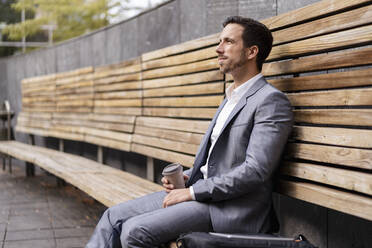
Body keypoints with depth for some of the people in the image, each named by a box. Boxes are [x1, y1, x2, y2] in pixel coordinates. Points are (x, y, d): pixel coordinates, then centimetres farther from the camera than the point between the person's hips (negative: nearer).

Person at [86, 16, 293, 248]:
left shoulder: (272, 101, -12)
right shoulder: (232, 97, 19)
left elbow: (255, 170, -21)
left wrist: (193, 192, -17)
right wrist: (187, 177, 5)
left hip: (232, 210, -9)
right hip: (204, 192, 9)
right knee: (114, 217, 0)